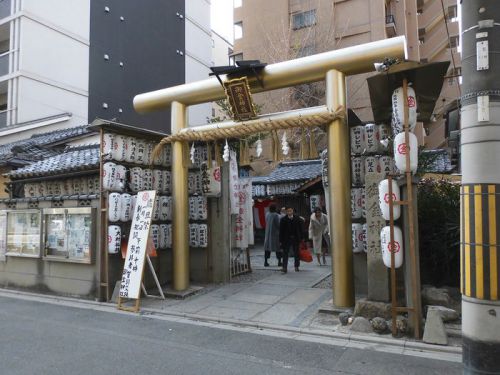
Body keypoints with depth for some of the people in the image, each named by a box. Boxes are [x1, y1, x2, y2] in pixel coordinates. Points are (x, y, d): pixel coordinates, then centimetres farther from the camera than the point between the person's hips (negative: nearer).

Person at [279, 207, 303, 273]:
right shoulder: (283, 220, -3)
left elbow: (300, 230, 3)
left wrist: (301, 239, -1)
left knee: (296, 253, 11)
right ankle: (284, 268, -2)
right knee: (285, 254, -3)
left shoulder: (297, 219, 0)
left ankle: (296, 266, 26)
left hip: (296, 239, 1)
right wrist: (281, 240, -7)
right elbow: (281, 231, -2)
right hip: (286, 239, -1)